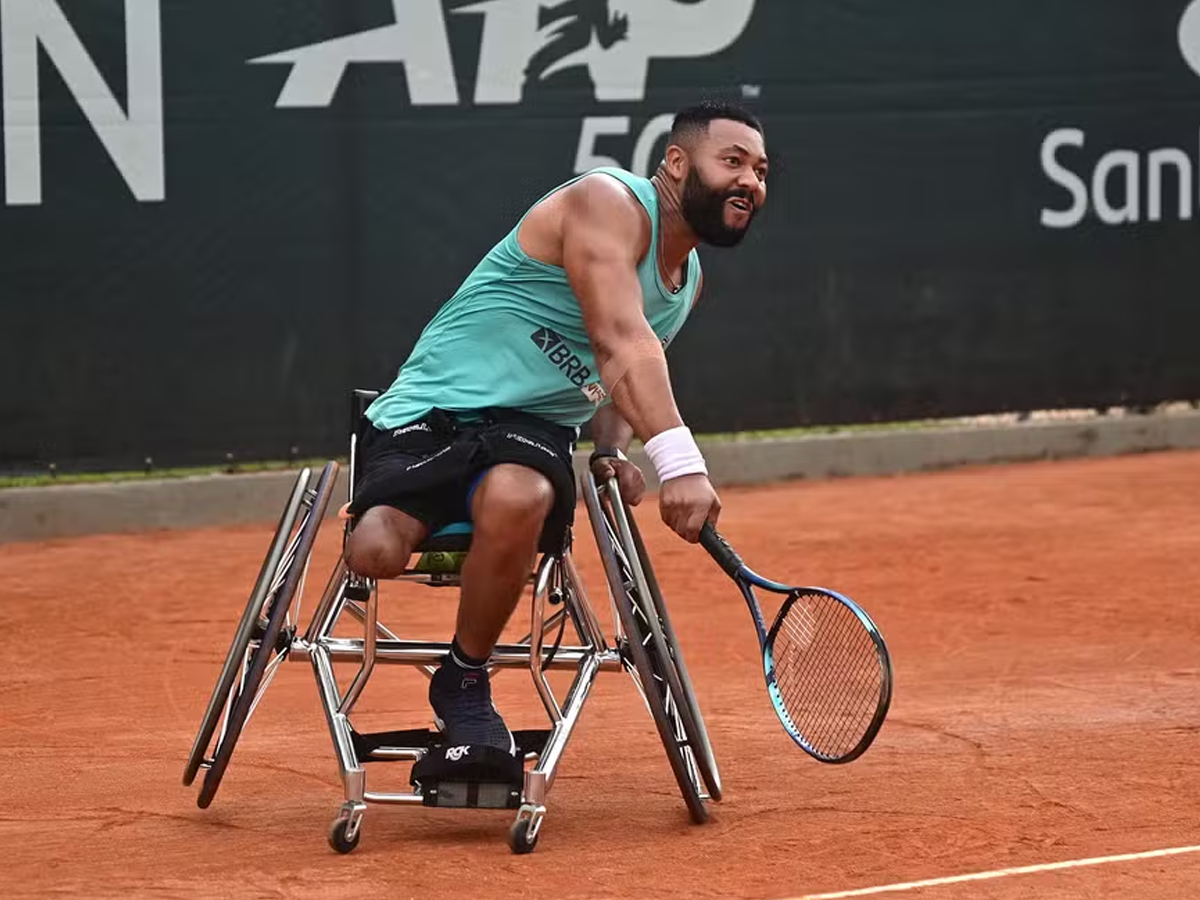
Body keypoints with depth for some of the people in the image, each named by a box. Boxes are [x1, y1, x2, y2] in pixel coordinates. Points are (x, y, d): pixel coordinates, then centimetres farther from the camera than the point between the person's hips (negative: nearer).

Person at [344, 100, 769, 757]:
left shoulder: (687, 280, 15)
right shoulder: (609, 202, -14)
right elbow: (620, 341, -28)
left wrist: (616, 451, 9)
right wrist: (677, 460, -41)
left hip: (531, 431, 6)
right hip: (431, 410, -6)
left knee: (516, 499, -34)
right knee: (376, 553, -33)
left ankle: (464, 681, -11)